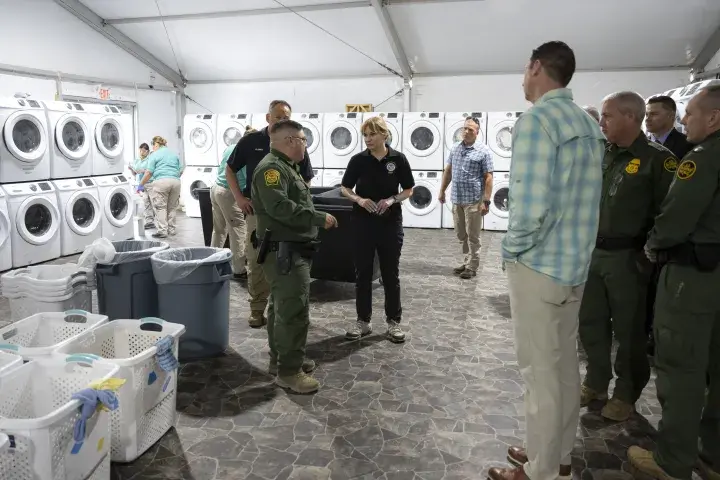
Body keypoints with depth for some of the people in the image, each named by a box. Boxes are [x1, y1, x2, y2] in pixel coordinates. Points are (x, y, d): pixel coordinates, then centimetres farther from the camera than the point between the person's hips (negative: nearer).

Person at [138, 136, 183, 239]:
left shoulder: (154, 155, 5)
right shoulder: (174, 154, 20)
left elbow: (149, 173, -2)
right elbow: (181, 170, 18)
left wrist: (141, 184, 7)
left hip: (161, 181, -5)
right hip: (176, 181, 5)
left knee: (161, 207, -1)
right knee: (172, 207, 12)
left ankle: (162, 231, -5)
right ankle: (171, 229, 14)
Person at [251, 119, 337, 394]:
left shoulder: (285, 167, 19)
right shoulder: (271, 168, -16)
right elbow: (279, 207, -28)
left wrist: (316, 218, 13)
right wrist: (318, 218, -24)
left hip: (291, 250, 11)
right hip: (284, 252, -11)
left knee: (282, 308, 17)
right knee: (294, 311, -9)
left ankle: (280, 360, 29)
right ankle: (289, 371, -2)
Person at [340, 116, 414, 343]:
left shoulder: (398, 159, -3)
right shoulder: (358, 160, -2)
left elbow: (408, 190, 3)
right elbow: (345, 188, 6)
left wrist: (392, 199, -15)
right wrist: (359, 199, -14)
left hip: (391, 223, -1)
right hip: (363, 222, 1)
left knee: (391, 273, 6)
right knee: (363, 273, 7)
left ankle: (394, 321, 19)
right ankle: (363, 320, 19)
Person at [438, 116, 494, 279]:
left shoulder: (483, 151, -6)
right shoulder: (455, 149, 10)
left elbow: (488, 177, -9)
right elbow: (448, 171, 17)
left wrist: (486, 201, -15)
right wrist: (442, 191, 13)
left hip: (473, 200, -6)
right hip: (457, 199, 6)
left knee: (472, 235, 3)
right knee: (461, 234, 14)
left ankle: (472, 266, 13)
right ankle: (467, 262, 27)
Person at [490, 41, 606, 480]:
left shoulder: (538, 119, -17)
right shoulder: (590, 124, 10)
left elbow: (531, 208, -26)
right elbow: (583, 199, 13)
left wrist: (511, 250, -10)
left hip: (539, 265, -8)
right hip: (574, 263, 9)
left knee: (541, 372, 3)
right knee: (565, 364, 17)